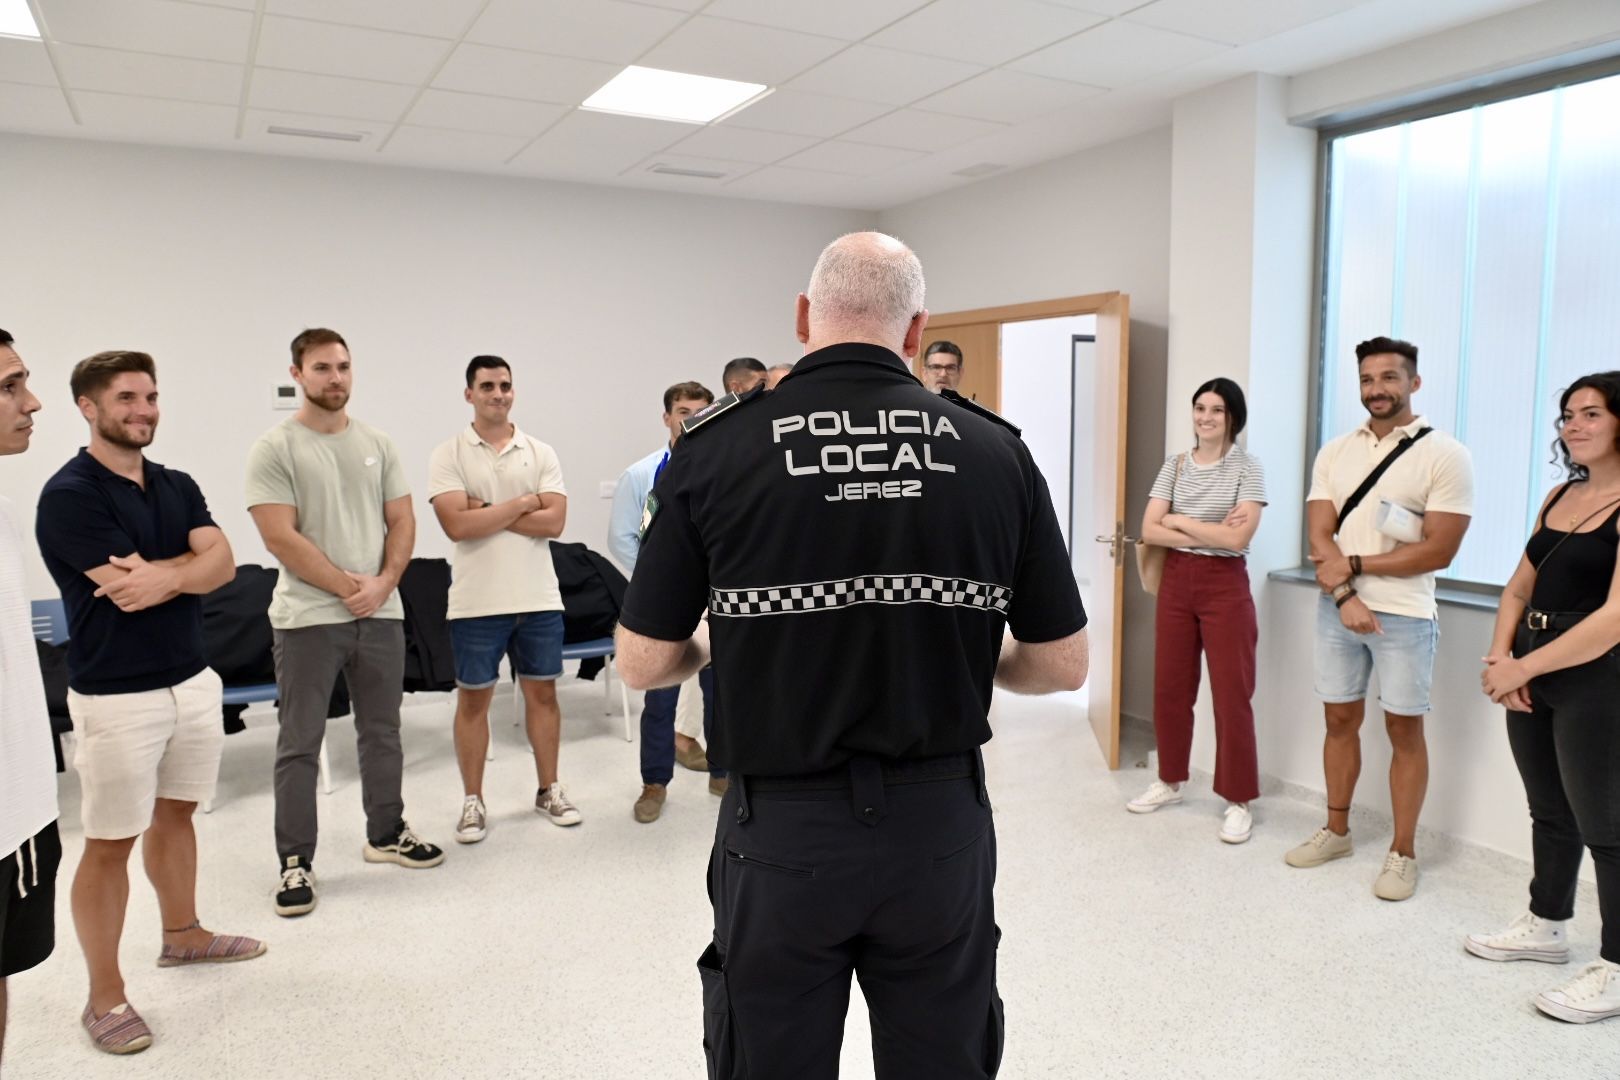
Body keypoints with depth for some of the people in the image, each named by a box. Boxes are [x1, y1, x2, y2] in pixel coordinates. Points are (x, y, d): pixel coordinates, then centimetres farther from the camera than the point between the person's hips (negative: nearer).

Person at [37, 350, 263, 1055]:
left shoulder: (177, 485, 8)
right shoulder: (69, 494, -14)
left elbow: (222, 562, -5)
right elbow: (129, 590, -21)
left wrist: (164, 575, -21)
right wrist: (189, 562, -8)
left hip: (193, 680, 7)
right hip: (116, 697, -6)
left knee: (175, 814, 20)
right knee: (110, 843, 3)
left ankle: (182, 936, 38)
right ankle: (105, 997, 16)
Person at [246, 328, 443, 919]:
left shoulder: (378, 444, 8)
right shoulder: (274, 449, -6)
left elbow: (402, 522, 6)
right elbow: (281, 537, -12)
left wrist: (383, 583, -10)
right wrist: (347, 586, -12)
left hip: (381, 613, 4)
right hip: (307, 618, -4)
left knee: (382, 733, 15)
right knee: (300, 745, 4)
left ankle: (386, 833, 30)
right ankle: (295, 861, 15)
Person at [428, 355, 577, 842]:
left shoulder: (541, 453, 4)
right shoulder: (449, 455, -2)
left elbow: (554, 522, -8)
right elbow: (457, 525, -15)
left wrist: (487, 511, -12)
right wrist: (522, 502, -10)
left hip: (539, 598, 2)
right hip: (476, 601, -2)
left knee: (542, 693, 11)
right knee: (473, 698, 7)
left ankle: (549, 790, 25)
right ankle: (473, 802, 20)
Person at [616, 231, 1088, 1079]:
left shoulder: (715, 450, -9)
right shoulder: (996, 452, -4)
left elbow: (645, 663, -4)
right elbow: (1062, 665, -1)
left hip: (782, 829, -1)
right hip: (942, 824, 2)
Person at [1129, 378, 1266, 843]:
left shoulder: (1247, 468, -7)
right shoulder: (1175, 464, 4)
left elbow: (1237, 538, -19)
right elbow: (1149, 530, -4)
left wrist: (1179, 521, -11)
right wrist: (1209, 533, -14)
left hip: (1225, 586, -4)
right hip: (1176, 582, 4)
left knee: (1231, 694, 1)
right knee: (1169, 687, 12)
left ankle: (1239, 802, 12)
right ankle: (1169, 781, 29)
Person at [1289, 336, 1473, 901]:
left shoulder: (1445, 455, -7)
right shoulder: (1334, 452, 5)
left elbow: (1439, 550, -12)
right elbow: (1320, 535, 0)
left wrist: (1354, 565, -13)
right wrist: (1346, 596, -14)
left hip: (1404, 615, -4)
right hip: (1337, 608, 4)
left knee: (1404, 730, 5)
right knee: (1340, 720, 13)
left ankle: (1403, 852, 17)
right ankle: (1336, 830, 27)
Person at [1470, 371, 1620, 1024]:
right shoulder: (1561, 495, 10)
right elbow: (1519, 589, 12)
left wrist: (1522, 668, -18)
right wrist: (1500, 657, -4)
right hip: (1532, 676, 7)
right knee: (1549, 813, 19)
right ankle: (1546, 927, 35)